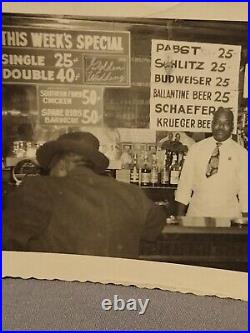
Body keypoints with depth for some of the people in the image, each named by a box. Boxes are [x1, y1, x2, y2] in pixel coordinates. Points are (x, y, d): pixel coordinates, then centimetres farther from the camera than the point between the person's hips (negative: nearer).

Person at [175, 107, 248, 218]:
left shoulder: (241, 154, -1)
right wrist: (180, 216, -3)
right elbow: (185, 183, 0)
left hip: (228, 217, 0)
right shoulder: (196, 149, 1)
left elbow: (245, 190, 0)